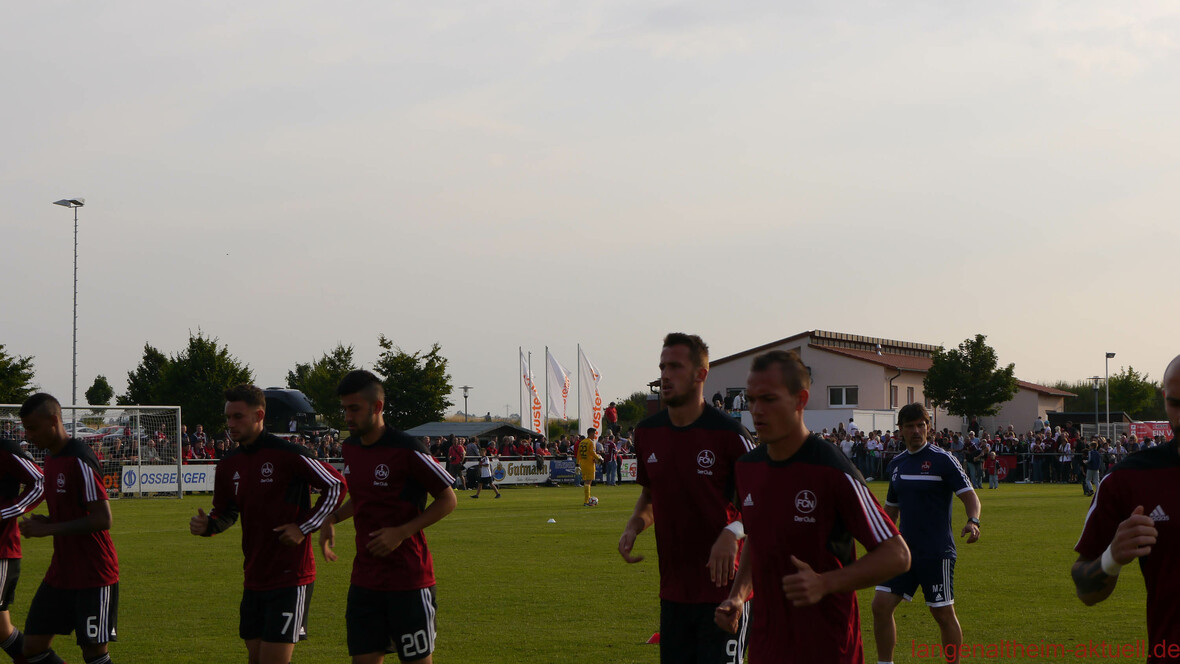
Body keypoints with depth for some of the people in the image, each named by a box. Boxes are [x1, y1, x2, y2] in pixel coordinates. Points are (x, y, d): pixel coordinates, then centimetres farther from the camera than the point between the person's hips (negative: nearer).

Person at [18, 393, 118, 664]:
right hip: (60, 576, 9)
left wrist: (47, 529, -19)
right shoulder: (51, 458, 11)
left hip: (94, 577, -9)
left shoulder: (80, 461, -18)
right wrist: (44, 521, 2)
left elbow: (102, 520, -22)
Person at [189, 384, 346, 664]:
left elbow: (336, 486, -8)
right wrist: (205, 525, -2)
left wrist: (304, 527, -11)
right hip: (254, 580, 7)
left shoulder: (287, 455, -13)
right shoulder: (229, 465, 8)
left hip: (290, 579, -7)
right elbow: (227, 514, 20)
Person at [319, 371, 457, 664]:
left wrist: (401, 532, -15)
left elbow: (447, 500, -7)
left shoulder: (407, 450, -13)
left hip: (409, 580, -6)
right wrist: (333, 519, 7)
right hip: (364, 581, 6)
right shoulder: (351, 448, 8)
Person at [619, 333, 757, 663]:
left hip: (723, 589, -6)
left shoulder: (729, 434, -12)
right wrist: (634, 526, 1)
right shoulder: (647, 432, 6)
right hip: (673, 592, 6)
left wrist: (732, 532, -26)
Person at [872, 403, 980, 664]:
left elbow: (969, 494, -12)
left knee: (943, 614, 1)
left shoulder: (942, 459, -7)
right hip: (905, 550, 6)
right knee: (881, 605, -2)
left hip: (937, 552, -6)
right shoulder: (896, 464, 11)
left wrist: (973, 521, -31)